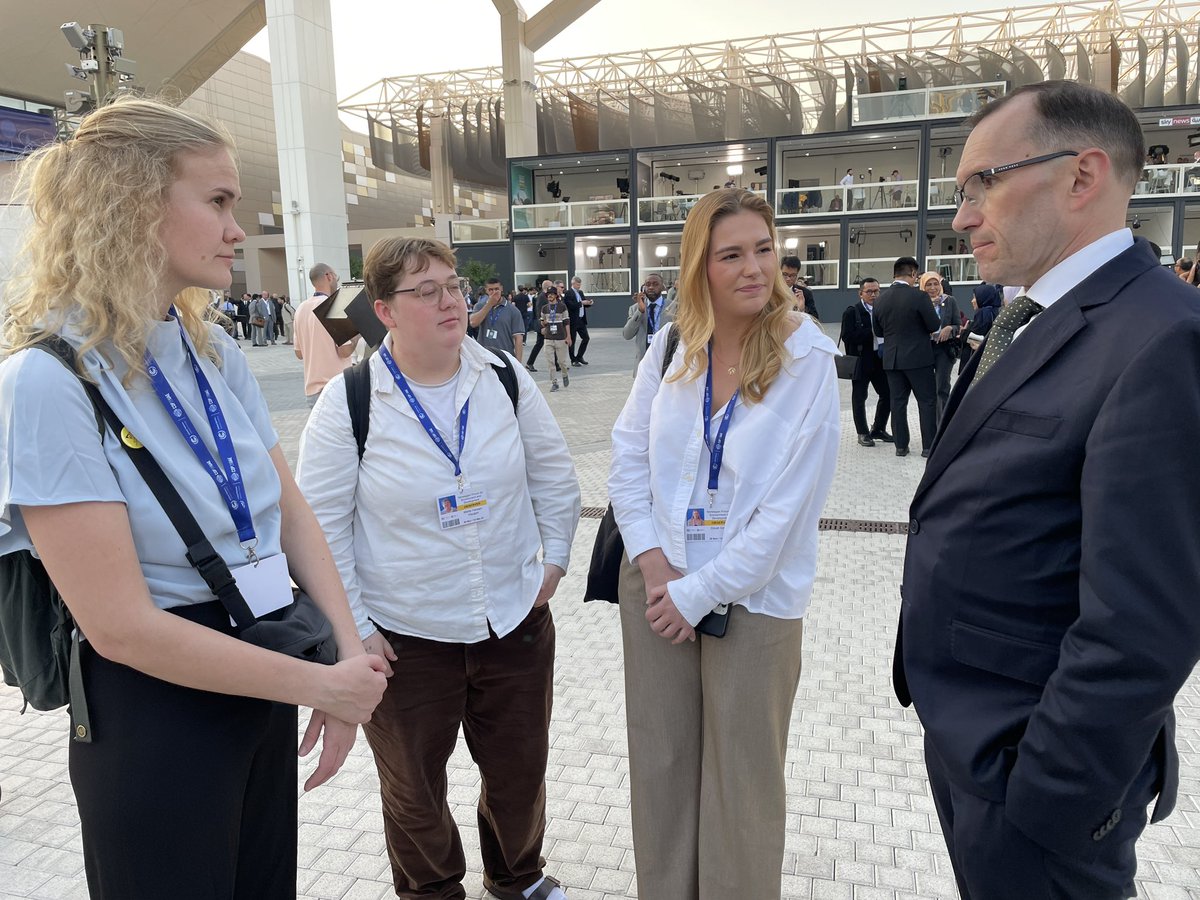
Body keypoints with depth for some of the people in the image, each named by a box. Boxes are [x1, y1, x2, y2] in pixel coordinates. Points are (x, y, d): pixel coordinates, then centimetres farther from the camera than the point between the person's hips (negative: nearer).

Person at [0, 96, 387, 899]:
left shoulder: (217, 353, 2)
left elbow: (291, 511, 3)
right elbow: (122, 626, -23)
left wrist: (347, 655, -9)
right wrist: (322, 685, -17)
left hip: (261, 685, 7)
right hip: (157, 714, -6)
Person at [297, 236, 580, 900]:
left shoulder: (506, 379, -3)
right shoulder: (348, 402, -12)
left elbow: (553, 473, 8)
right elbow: (322, 525, -7)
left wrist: (554, 557, 4)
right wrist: (352, 627, -8)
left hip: (515, 621, 3)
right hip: (405, 638, -2)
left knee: (520, 769, 20)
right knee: (413, 788, 18)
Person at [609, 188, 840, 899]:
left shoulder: (808, 358, -12)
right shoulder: (672, 344, -1)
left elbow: (788, 507, -15)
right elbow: (629, 454, 3)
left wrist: (700, 592, -13)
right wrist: (654, 562, -7)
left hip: (753, 597, -3)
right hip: (656, 582, 4)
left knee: (742, 781, 11)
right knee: (660, 762, 16)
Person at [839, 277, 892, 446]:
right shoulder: (852, 311, -6)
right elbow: (847, 337, -16)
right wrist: (872, 332, -20)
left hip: (880, 360, 5)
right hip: (861, 361, -5)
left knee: (887, 394, 7)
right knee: (859, 397, 3)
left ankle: (878, 429, 25)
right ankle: (863, 433, 15)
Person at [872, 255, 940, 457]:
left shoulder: (881, 299, 0)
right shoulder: (919, 297, -14)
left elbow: (878, 330, 9)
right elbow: (934, 326, -9)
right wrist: (919, 330, 10)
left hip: (891, 358, 4)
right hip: (918, 357, -4)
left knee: (897, 402, 10)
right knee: (927, 401, 5)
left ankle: (901, 445, 13)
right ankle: (929, 446, 6)